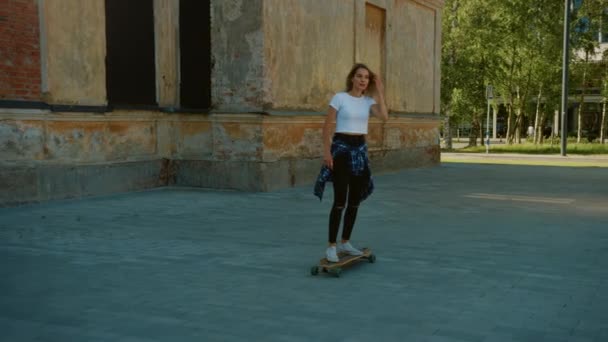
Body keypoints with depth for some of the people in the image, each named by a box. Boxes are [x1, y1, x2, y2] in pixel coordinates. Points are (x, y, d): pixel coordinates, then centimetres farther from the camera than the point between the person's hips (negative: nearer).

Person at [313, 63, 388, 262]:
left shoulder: (369, 101, 7)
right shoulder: (340, 98, -6)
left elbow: (384, 117, -11)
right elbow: (327, 126, -7)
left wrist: (379, 93, -7)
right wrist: (326, 151, -14)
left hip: (360, 149, 6)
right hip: (341, 148, -6)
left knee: (355, 200, 9)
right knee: (340, 200, -8)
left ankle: (345, 243, 22)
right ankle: (331, 246, 1)